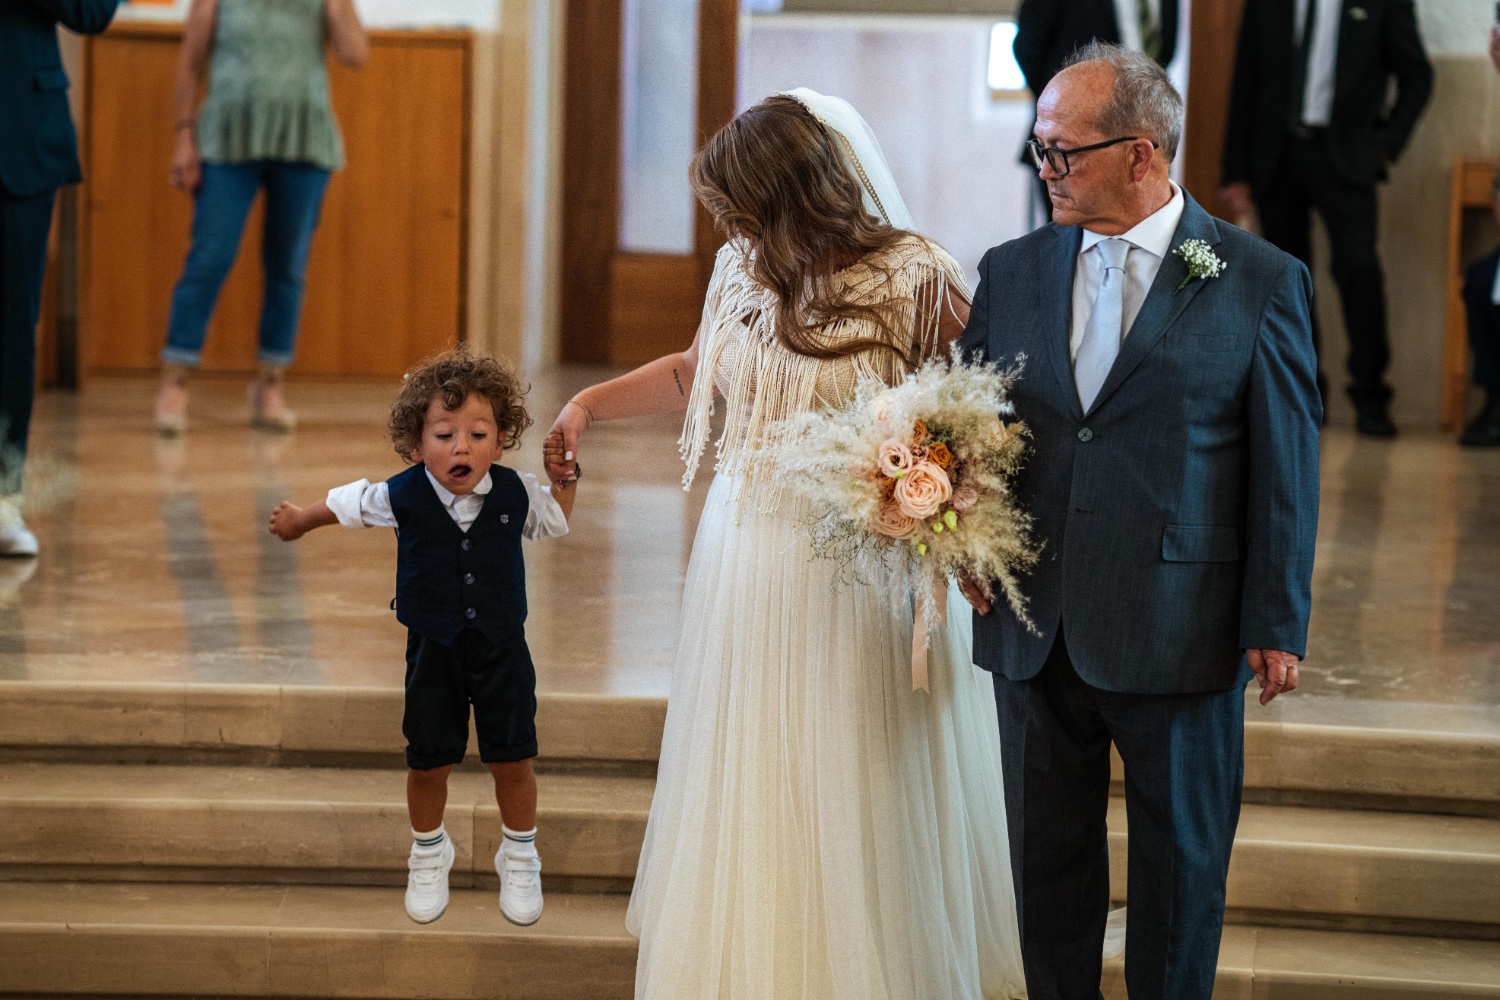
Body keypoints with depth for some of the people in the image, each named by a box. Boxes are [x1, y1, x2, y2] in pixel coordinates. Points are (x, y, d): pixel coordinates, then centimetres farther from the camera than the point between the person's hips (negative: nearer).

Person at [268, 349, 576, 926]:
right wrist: (297, 522, 21)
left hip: (501, 646, 0)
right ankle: (428, 855, 35)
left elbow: (557, 520, 12)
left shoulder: (515, 494, -10)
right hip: (433, 651, 0)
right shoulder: (403, 497, -14)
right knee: (428, 764, 7)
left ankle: (519, 858, 27)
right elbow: (345, 504, 6)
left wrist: (565, 472, -5)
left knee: (512, 761, 4)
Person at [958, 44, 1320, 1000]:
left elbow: (1287, 464, -3)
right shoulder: (1012, 271, 6)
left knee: (1182, 857, 9)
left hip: (1180, 630, -3)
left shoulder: (1262, 282, -5)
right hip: (1034, 628, 4)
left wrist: (1279, 620, -5)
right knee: (1047, 852, 13)